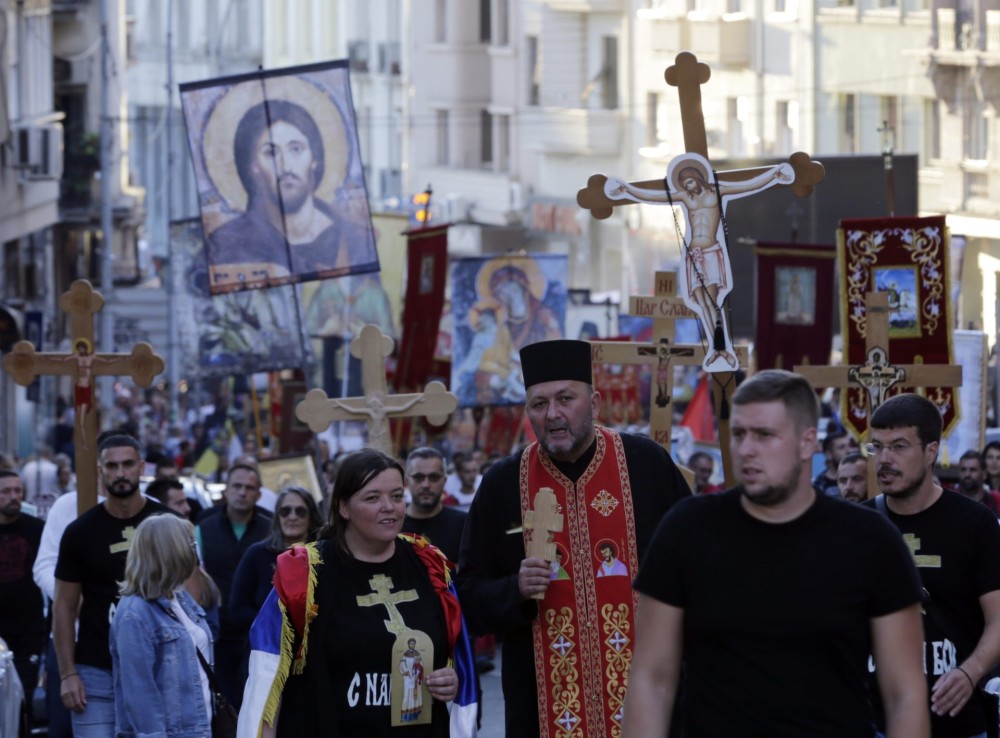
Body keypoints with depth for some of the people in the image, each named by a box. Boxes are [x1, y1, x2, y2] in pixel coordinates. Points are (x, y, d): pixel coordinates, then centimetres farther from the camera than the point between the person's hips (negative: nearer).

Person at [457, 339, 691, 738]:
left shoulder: (647, 465, 0)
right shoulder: (502, 485, 4)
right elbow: (471, 593, 6)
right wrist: (515, 590, -14)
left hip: (639, 687, -1)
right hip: (545, 702, 1)